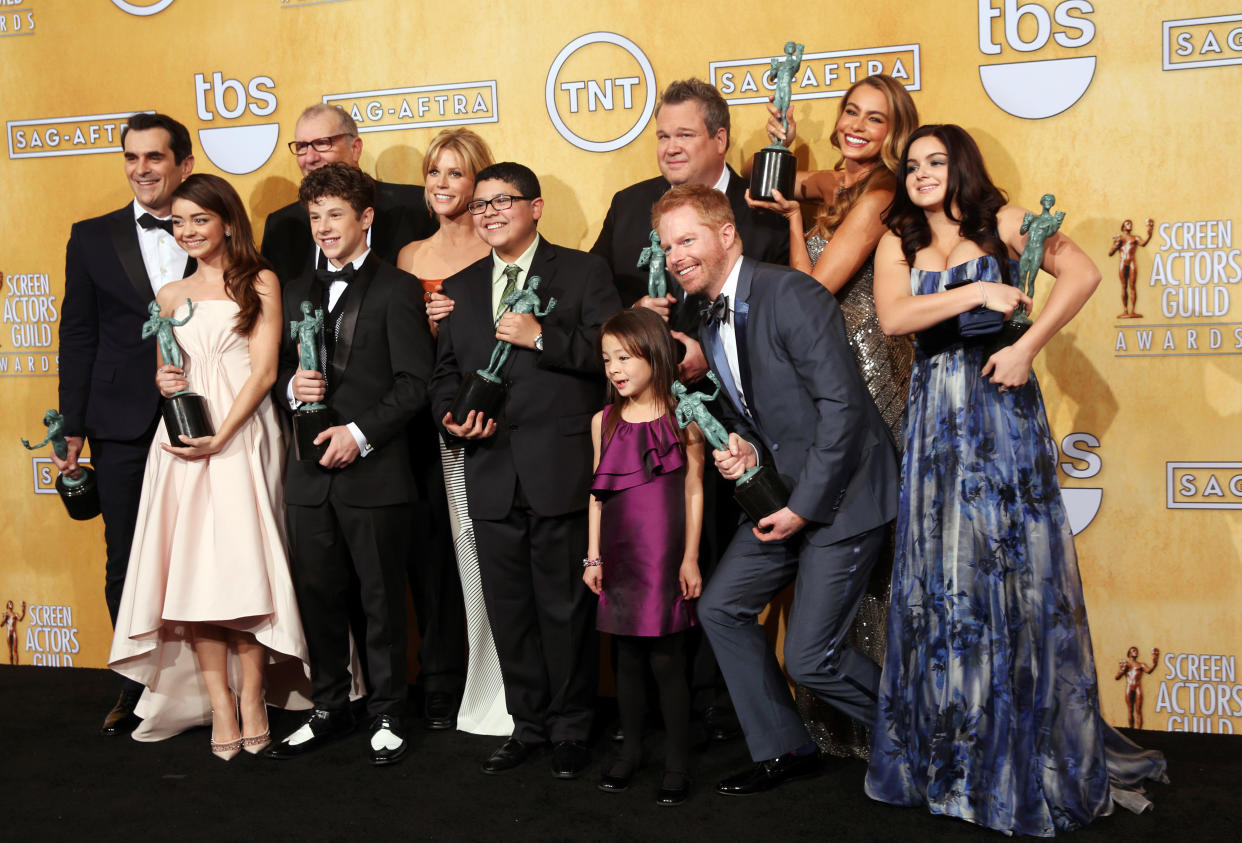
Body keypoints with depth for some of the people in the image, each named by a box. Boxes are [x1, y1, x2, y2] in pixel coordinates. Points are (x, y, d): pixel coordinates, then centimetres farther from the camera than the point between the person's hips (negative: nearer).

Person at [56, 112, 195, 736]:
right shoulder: (92, 238, 8)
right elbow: (78, 337, 7)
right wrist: (72, 428, 2)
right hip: (123, 430, 1)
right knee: (127, 565, 7)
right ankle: (136, 686, 20)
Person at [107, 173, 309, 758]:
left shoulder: (260, 283, 4)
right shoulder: (170, 296, 17)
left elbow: (263, 368, -3)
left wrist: (220, 438, -13)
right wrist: (162, 381, -1)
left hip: (243, 435, -4)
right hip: (181, 441, 4)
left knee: (243, 561, -10)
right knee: (192, 568, -4)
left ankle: (252, 696, 0)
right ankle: (218, 703, 1)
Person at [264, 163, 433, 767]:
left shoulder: (396, 289, -3)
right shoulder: (297, 293, 16)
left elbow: (414, 383, -9)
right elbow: (279, 371, 18)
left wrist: (360, 433, -17)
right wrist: (292, 387, -5)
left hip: (374, 473, -5)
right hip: (310, 474, 6)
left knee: (382, 600, 4)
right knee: (318, 597, 12)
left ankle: (387, 716, 17)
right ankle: (329, 710, 26)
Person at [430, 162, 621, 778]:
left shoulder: (582, 272, 3)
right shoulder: (460, 288, 17)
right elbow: (445, 373, 19)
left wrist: (541, 337, -17)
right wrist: (451, 419, -1)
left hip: (561, 470, -4)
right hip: (492, 472, 5)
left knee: (565, 605, 2)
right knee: (508, 609, 10)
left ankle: (570, 728, 18)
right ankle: (528, 723, 25)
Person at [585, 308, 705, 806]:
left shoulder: (681, 416, -2)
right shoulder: (604, 422, 8)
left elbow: (694, 490, 0)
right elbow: (598, 494, 12)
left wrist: (690, 558, -3)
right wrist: (593, 557, 9)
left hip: (665, 557, -3)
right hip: (620, 557, 4)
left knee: (666, 660, -1)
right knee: (628, 658, 10)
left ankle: (677, 765, 9)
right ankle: (630, 752, 24)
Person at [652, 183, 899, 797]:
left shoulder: (790, 295, -18)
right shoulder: (713, 326, 10)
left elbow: (842, 403, -23)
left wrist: (803, 505, -19)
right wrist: (744, 452, -4)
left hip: (840, 493, -9)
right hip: (783, 494, 9)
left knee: (809, 657, -7)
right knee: (720, 607, 7)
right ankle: (783, 749, 22)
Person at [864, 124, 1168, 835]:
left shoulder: (1003, 224, 4)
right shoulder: (898, 244, 12)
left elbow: (1083, 272, -9)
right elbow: (893, 317, -6)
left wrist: (1025, 348, -15)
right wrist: (978, 293, -11)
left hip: (1003, 409, -3)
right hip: (936, 420, 3)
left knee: (1016, 565, -1)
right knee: (943, 574, 4)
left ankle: (1036, 751, 12)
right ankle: (952, 754, 16)